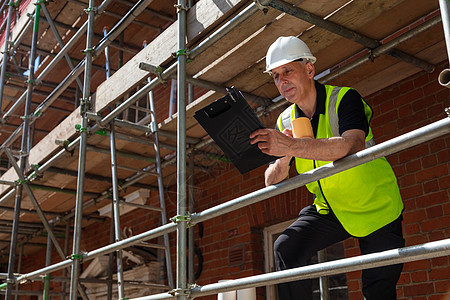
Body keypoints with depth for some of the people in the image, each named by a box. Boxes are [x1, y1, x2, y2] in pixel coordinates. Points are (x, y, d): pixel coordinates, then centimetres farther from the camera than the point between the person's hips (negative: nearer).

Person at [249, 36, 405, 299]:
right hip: (329, 209, 4)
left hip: (375, 208, -4)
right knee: (286, 250, -16)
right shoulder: (285, 121, -2)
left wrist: (292, 146, -49)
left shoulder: (344, 99, -19)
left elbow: (353, 144, -40)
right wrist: (283, 160, -26)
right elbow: (272, 182, -3)